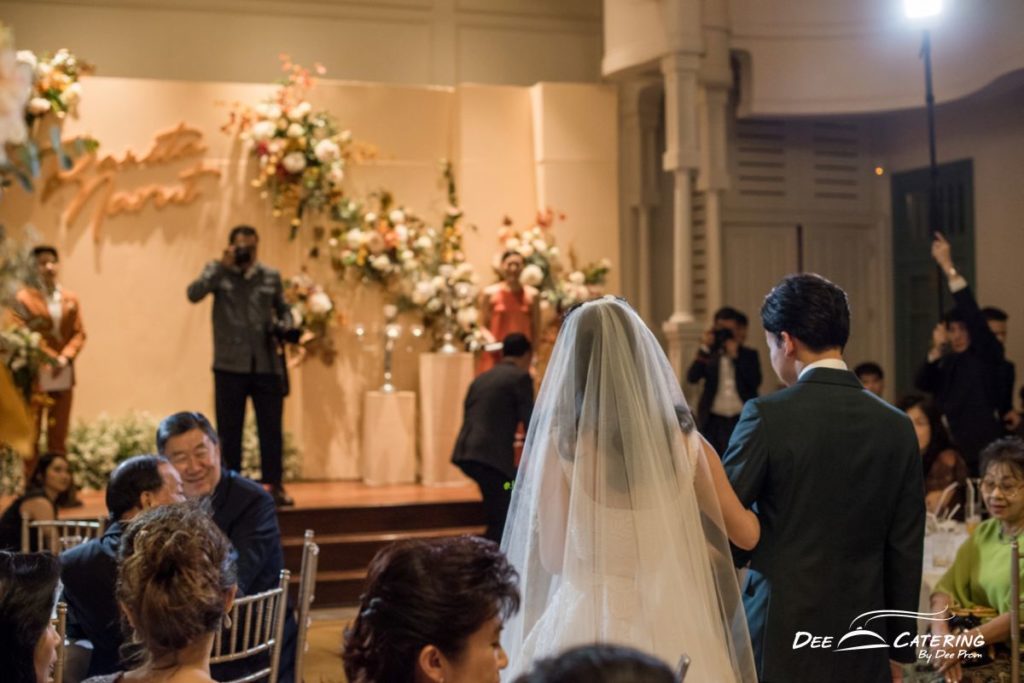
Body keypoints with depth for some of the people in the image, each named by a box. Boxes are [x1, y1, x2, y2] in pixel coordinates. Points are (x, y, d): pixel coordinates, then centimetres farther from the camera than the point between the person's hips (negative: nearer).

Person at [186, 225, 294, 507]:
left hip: (267, 364, 2)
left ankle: (274, 486, 11)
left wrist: (283, 325, -1)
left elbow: (284, 309, 21)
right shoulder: (217, 271, 5)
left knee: (271, 428, 3)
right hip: (230, 365, -2)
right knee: (229, 430, 3)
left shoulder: (271, 276, 12)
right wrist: (223, 266, -15)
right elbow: (194, 294, -12)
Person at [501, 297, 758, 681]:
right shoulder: (685, 442, -3)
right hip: (672, 627, 2)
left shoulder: (559, 444, -11)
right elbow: (746, 534, 8)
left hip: (588, 625, -2)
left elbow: (552, 557, -4)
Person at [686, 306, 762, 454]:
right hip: (714, 421, 1)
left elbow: (755, 381, -9)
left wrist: (735, 355, -10)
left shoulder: (749, 355, 7)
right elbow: (692, 378, -7)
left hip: (742, 420, -1)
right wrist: (704, 348, -12)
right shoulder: (709, 355, 7)